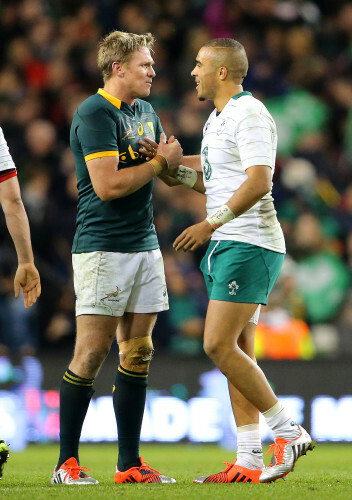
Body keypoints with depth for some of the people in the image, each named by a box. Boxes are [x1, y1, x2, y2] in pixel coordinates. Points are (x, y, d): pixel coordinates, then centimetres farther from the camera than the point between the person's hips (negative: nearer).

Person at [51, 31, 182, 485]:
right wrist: (159, 162, -9)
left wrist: (174, 162, 0)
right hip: (102, 248, -8)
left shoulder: (146, 112, 16)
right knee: (91, 352, -8)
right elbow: (107, 185, -19)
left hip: (144, 244, 8)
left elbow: (169, 168, 24)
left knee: (137, 354, 6)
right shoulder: (93, 114, -11)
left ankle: (129, 464, 10)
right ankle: (66, 463, -1)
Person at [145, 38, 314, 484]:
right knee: (237, 352, 6)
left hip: (249, 245, -10)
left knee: (219, 346, -14)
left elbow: (258, 181, -23)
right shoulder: (217, 119, 19)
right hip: (226, 246, 10)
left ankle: (288, 431, -6)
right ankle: (249, 462, 6)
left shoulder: (249, 115, -13)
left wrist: (210, 224, -24)